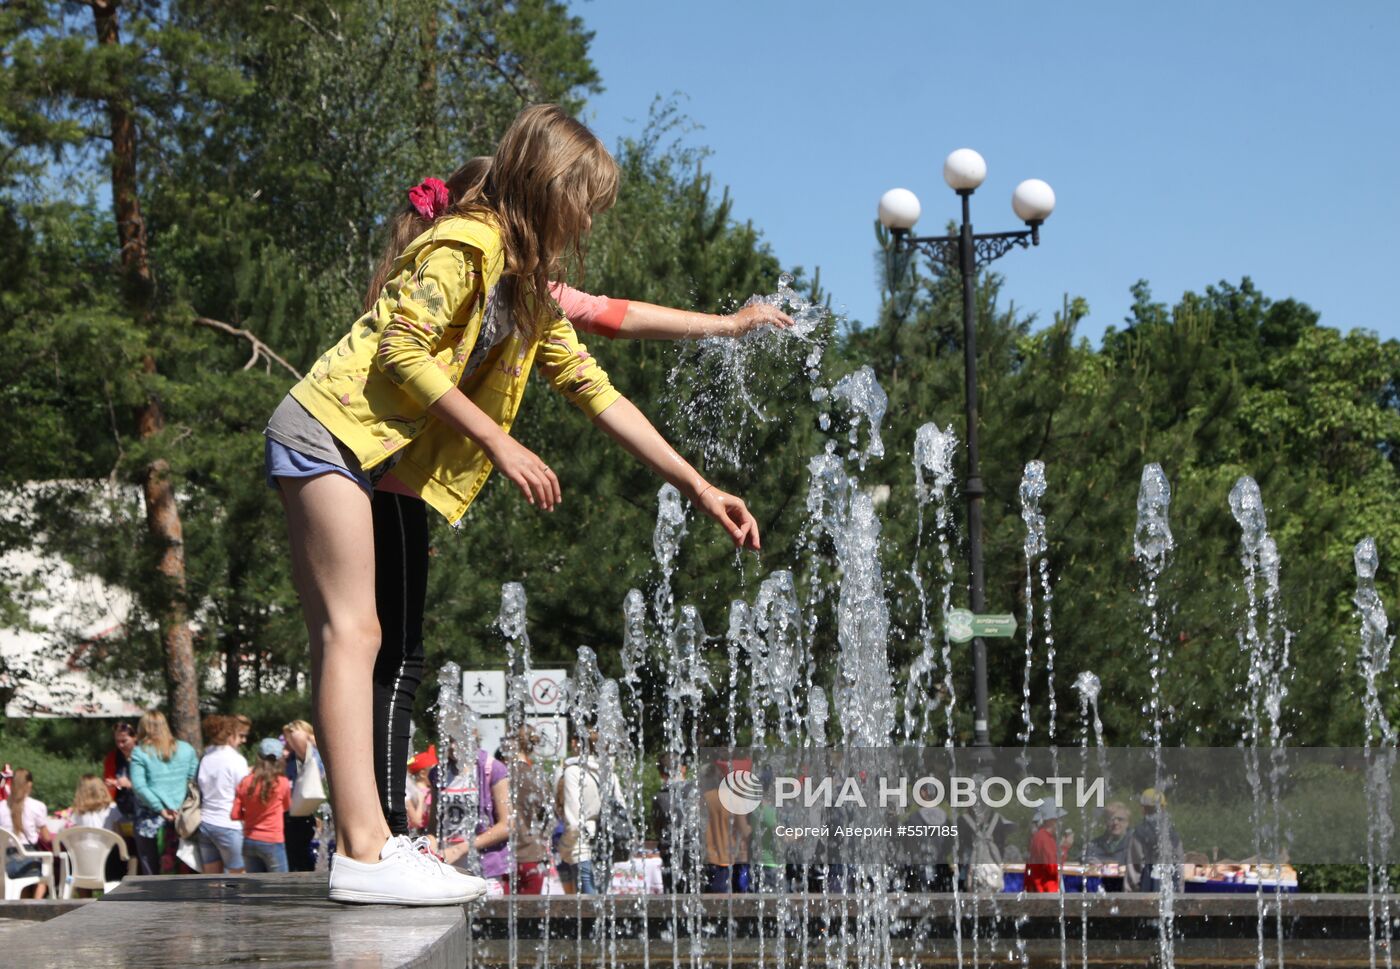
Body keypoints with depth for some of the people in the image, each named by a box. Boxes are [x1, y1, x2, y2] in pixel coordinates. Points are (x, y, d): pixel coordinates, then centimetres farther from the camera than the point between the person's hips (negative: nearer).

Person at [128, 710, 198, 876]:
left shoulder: (140, 753, -4)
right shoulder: (187, 750, 6)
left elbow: (139, 786, -12)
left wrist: (161, 809, -12)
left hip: (151, 820, -3)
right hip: (182, 818, 3)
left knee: (150, 873, 5)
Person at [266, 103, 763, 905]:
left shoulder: (533, 290, 19)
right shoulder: (465, 244, -11)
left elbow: (598, 393, 19)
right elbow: (403, 350, -18)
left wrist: (699, 488, 15)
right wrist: (498, 442, -16)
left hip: (375, 454, 10)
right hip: (331, 427, -10)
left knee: (354, 637, 3)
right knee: (352, 630, -15)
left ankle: (373, 842, 0)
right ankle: (364, 853, -20)